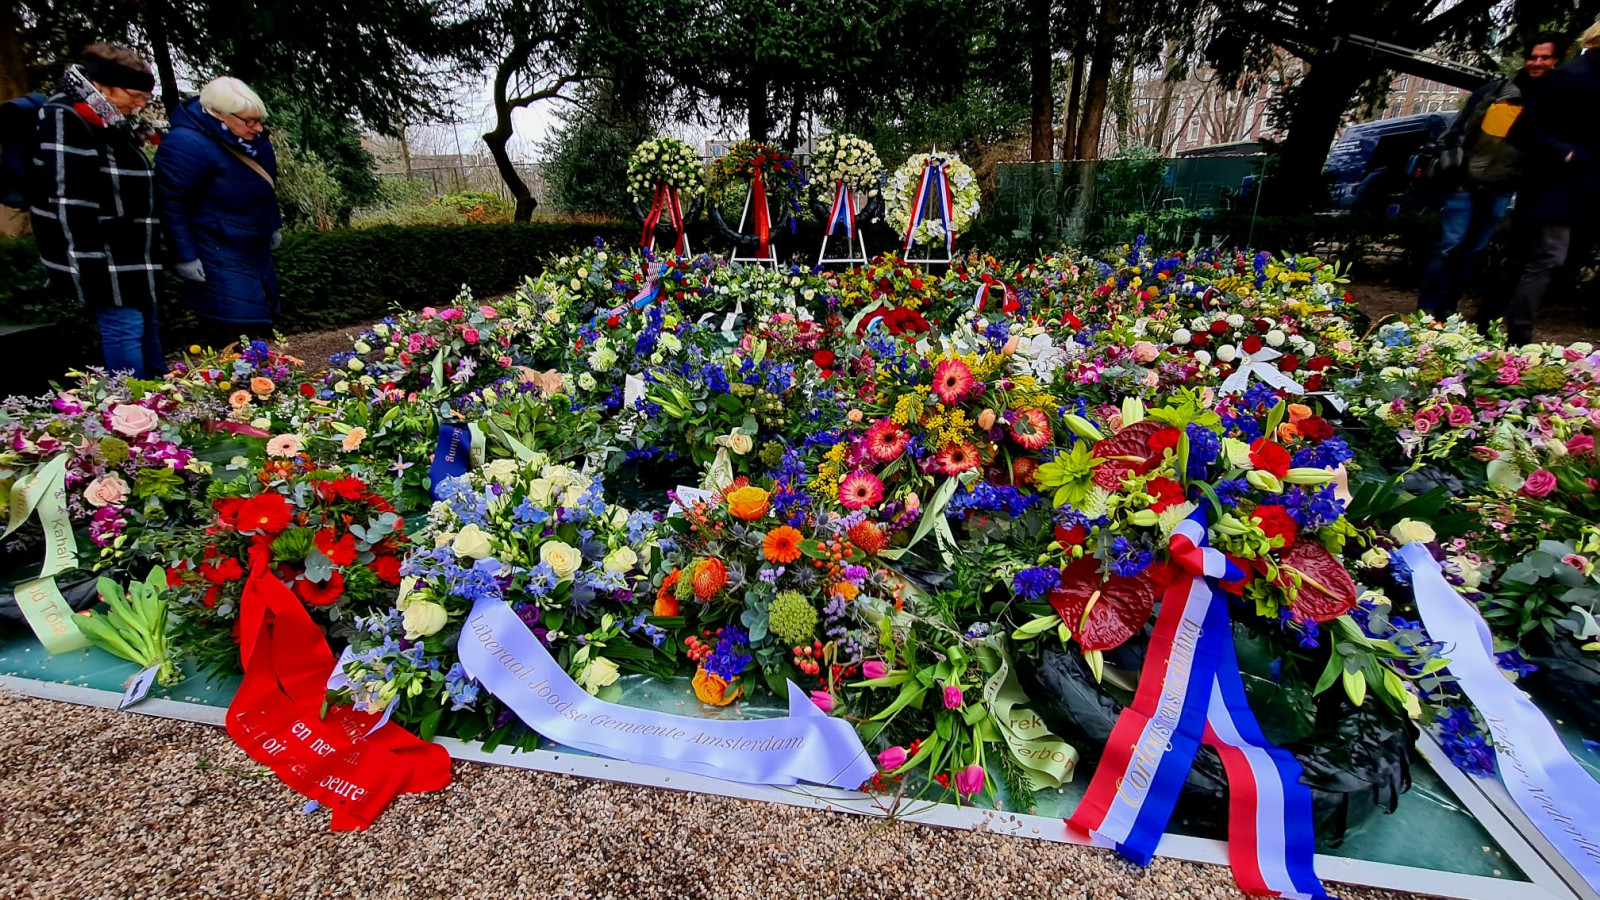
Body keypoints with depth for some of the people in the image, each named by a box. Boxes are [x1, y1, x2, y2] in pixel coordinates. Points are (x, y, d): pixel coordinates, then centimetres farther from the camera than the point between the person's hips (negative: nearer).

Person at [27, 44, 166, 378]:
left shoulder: (112, 123, 16)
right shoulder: (64, 120, -12)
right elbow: (70, 206, -19)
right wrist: (90, 271, -22)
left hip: (132, 259, 9)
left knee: (147, 326, 13)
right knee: (124, 328, -8)